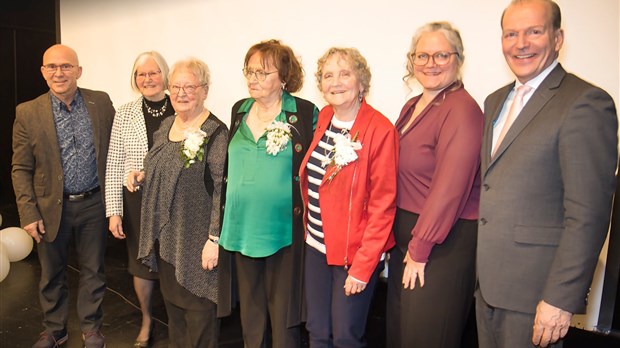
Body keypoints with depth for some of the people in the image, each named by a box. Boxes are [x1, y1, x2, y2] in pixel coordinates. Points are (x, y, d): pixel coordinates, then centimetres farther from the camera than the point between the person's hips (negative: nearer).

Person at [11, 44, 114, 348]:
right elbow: (21, 169, -2)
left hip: (93, 204, 1)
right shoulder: (28, 113, -5)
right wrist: (29, 214, -7)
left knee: (93, 271, 13)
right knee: (52, 274, 16)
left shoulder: (101, 103, -2)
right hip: (52, 208, 0)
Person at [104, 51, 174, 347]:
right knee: (143, 264, 14)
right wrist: (114, 211, -4)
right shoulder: (125, 114, -1)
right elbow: (114, 165, -1)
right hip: (138, 200, 1)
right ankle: (146, 320, 40)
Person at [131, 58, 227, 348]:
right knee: (172, 304, 20)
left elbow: (222, 190, -18)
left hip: (195, 241, -7)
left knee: (198, 312, 7)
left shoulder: (215, 132, -15)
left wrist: (214, 239, -20)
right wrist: (142, 177, 2)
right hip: (165, 237, 7)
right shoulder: (165, 126, 9)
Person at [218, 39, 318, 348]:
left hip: (284, 233, -5)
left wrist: (308, 218, -11)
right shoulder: (239, 110, 9)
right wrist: (226, 216, 16)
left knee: (284, 315, 8)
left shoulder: (306, 113, -7)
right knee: (250, 312, 19)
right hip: (242, 230, 5)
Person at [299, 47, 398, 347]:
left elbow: (383, 204, -15)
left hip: (354, 252, -6)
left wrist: (363, 266, -16)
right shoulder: (323, 119, 4)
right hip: (317, 246, 6)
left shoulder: (380, 130, -15)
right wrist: (308, 228, 10)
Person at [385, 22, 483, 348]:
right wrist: (407, 244, 6)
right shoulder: (412, 107, 9)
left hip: (443, 242, -8)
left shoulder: (462, 110, -17)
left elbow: (449, 189, -21)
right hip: (405, 234, 8)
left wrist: (420, 249, -17)